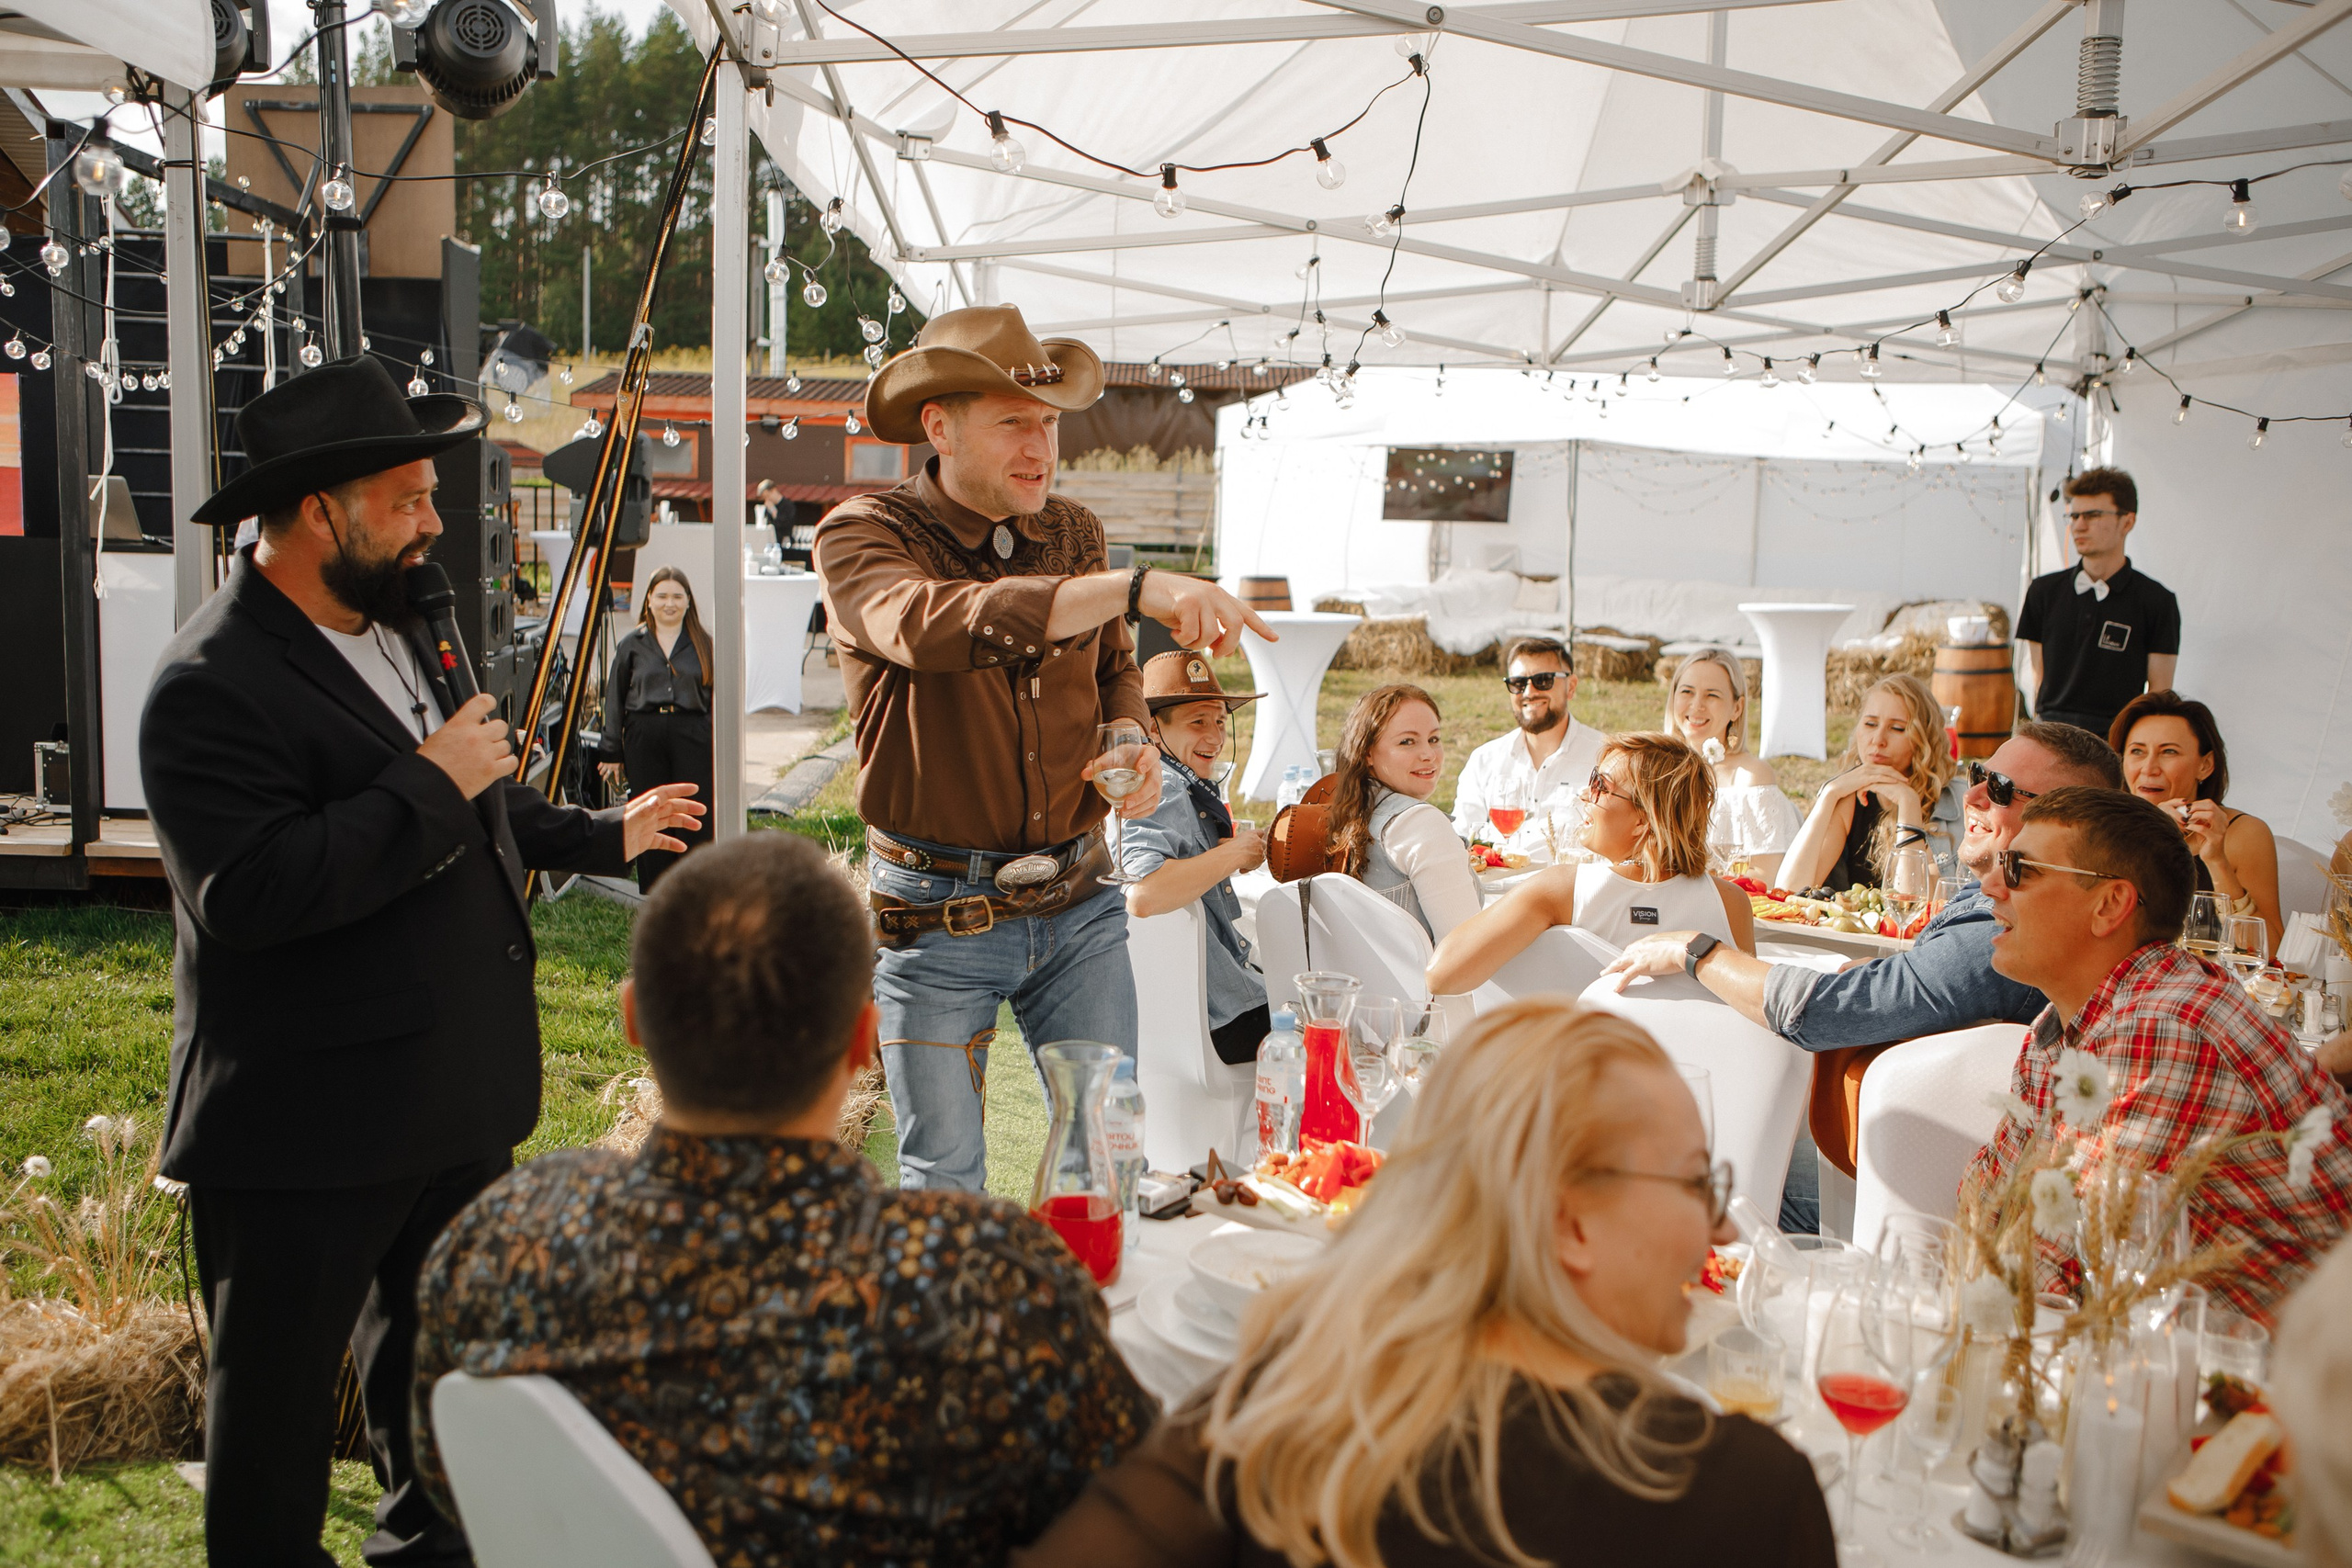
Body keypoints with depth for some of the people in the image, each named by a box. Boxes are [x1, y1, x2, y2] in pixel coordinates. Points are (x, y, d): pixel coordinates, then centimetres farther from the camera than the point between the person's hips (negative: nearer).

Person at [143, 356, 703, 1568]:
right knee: (278, 1390, 9)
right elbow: (248, 890, -31)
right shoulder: (212, 685, -20)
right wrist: (430, 787, -26)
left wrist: (602, 836, 32)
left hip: (455, 1099, 9)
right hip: (304, 1130, -9)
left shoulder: (396, 629, 11)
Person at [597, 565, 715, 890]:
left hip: (692, 736, 0)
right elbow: (614, 700, 10)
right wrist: (611, 752, 6)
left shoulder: (702, 644, 10)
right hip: (644, 737, 1)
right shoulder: (632, 645, 9)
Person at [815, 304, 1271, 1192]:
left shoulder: (1075, 535, 7)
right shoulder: (862, 537, -10)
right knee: (945, 1187, 6)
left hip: (1077, 900, 4)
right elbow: (931, 626, -33)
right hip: (939, 913, -4)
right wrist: (1135, 588, -41)